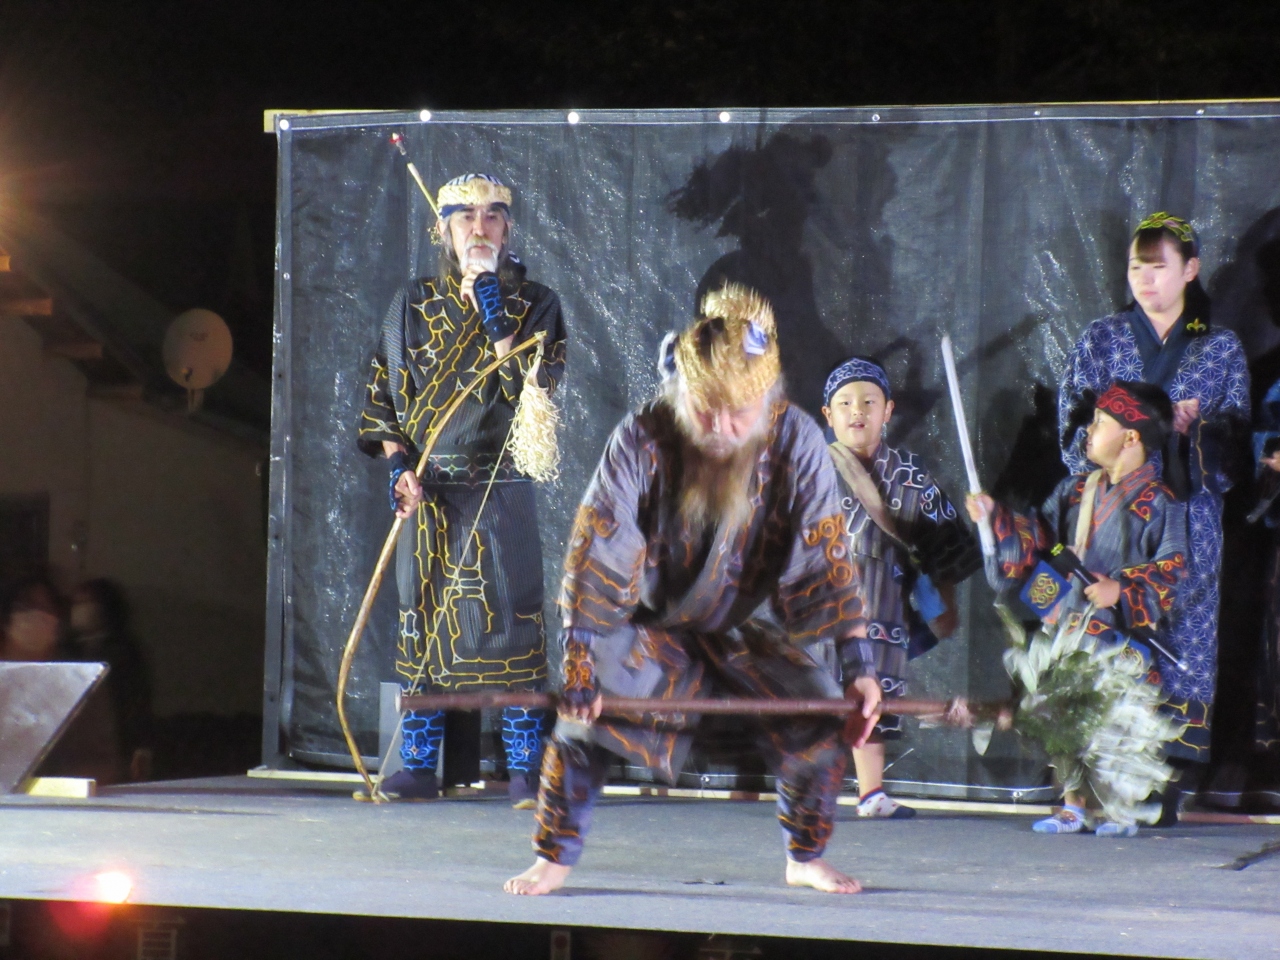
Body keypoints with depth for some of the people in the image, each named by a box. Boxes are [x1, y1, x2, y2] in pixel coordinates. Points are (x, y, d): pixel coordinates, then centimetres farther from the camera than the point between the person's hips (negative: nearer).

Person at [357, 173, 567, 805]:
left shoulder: (534, 306, 5)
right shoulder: (412, 307, 11)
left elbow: (533, 390, -10)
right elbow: (381, 398, 10)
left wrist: (495, 316, -13)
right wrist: (398, 466, -4)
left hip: (499, 496, -2)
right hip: (425, 492, 2)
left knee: (510, 621, -7)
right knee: (421, 623, 3)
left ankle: (524, 769, -5)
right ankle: (418, 766, 8)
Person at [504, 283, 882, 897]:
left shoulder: (795, 442, -23)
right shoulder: (641, 440, -27)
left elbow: (826, 561, -19)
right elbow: (595, 558, -24)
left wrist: (857, 664, -23)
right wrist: (579, 664, -27)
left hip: (745, 632, 1)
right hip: (649, 626, -1)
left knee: (822, 721, -11)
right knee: (582, 715, -18)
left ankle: (806, 859, 12)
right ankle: (554, 858, 2)